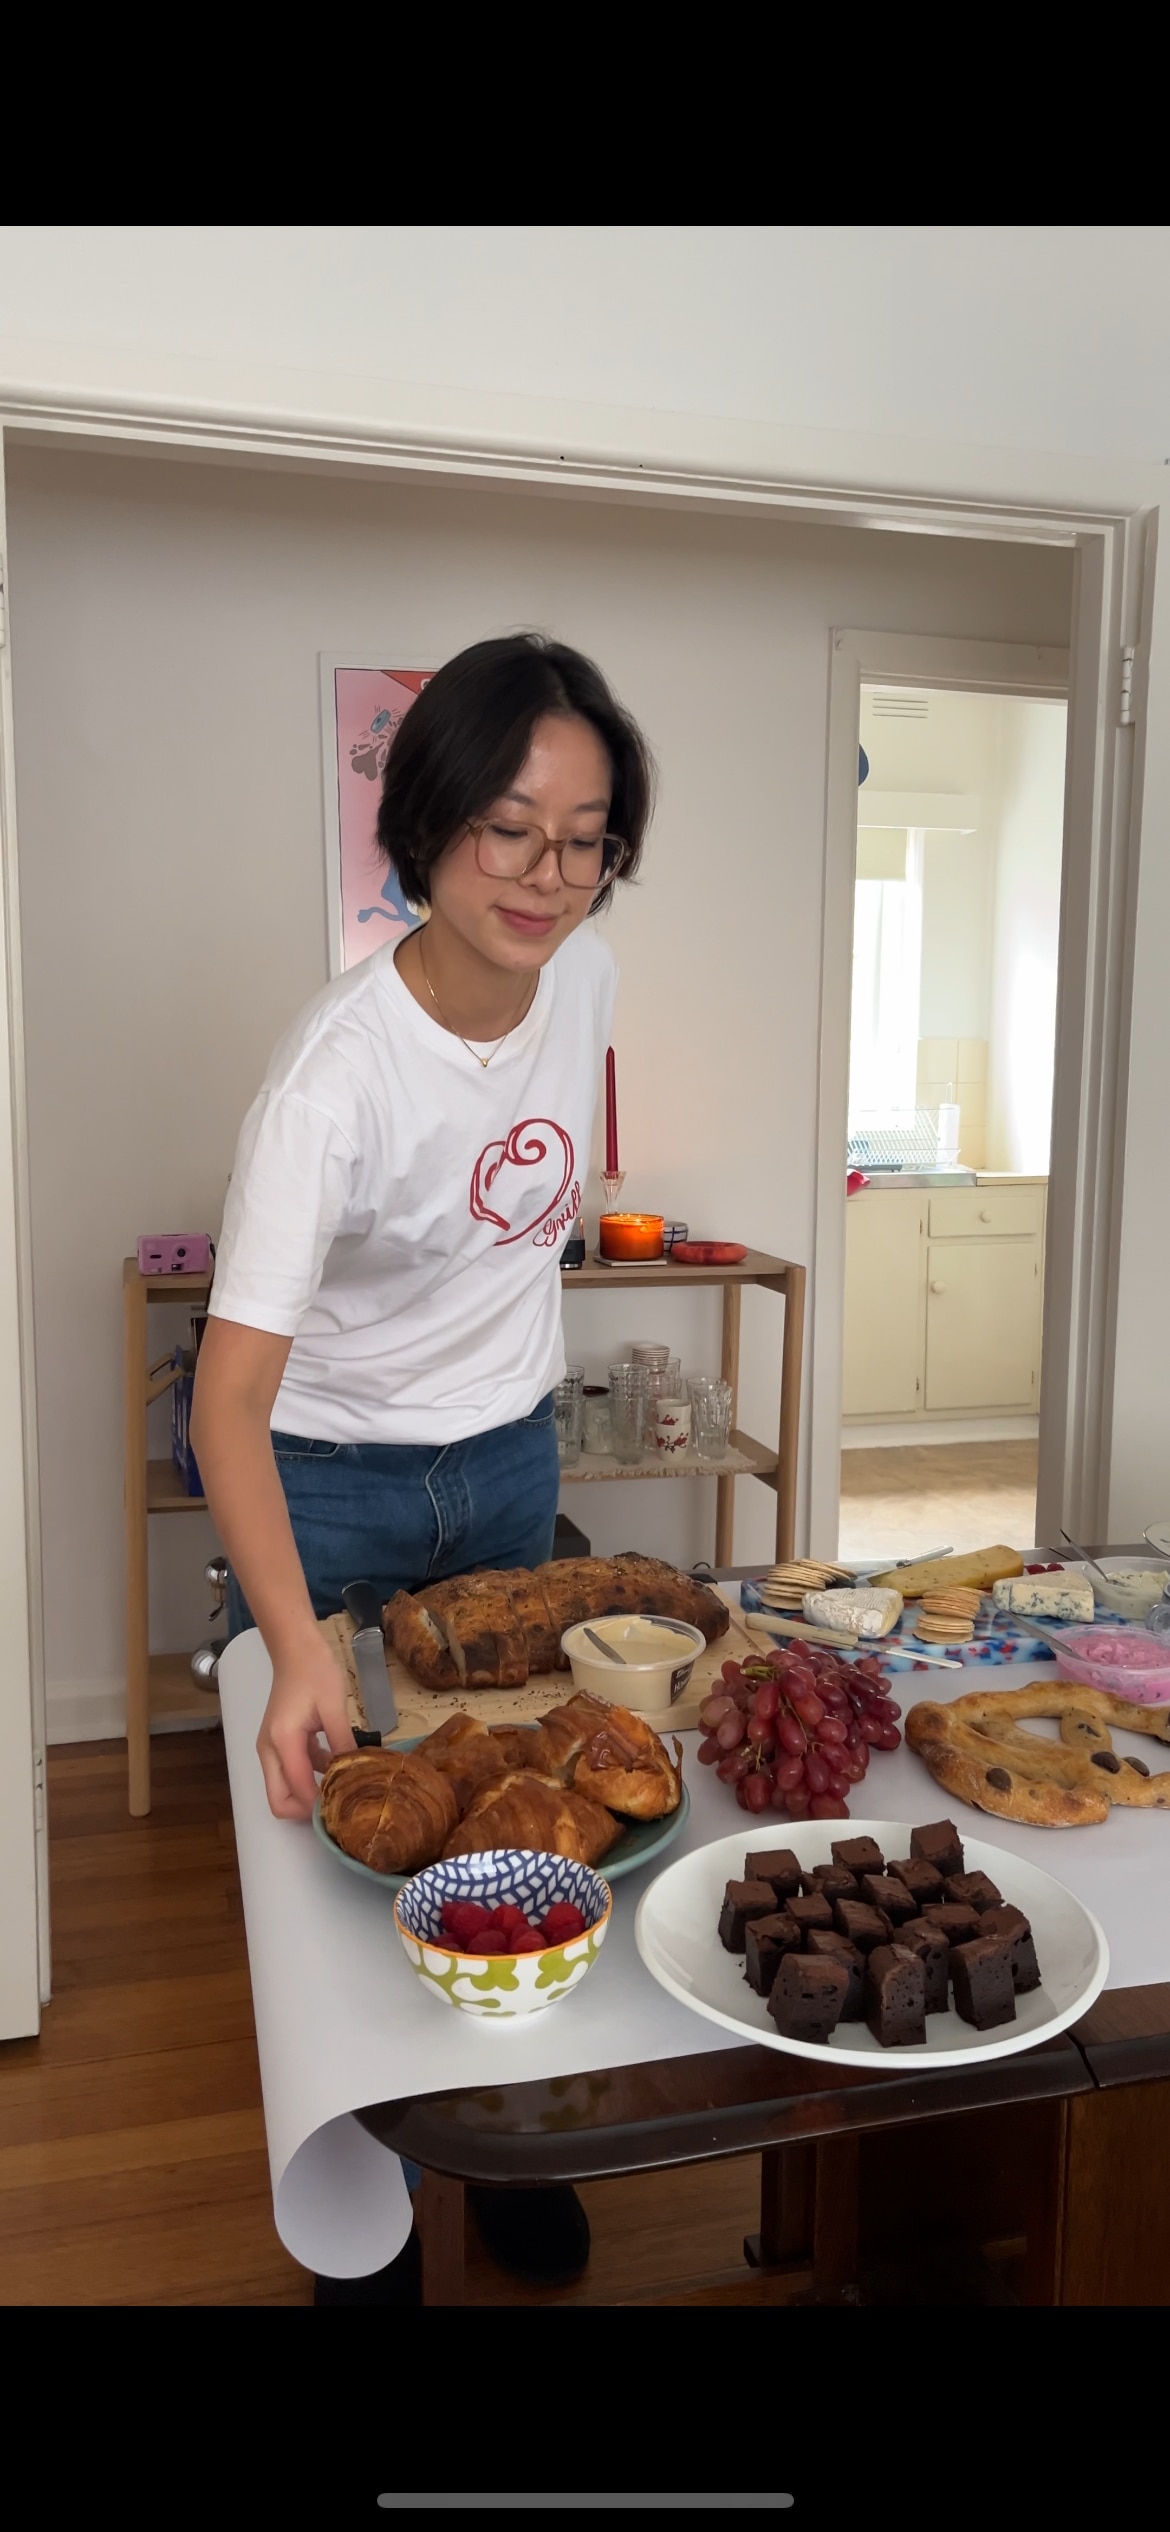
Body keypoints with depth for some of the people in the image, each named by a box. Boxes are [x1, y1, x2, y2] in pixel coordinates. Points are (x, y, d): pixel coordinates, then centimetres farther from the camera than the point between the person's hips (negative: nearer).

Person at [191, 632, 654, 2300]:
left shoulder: (587, 976, -12)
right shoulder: (340, 1067, -30)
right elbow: (232, 1393, -37)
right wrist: (301, 1653, -49)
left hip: (510, 1459, 5)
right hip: (327, 1484, -5)